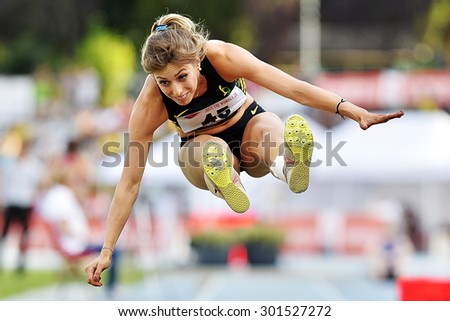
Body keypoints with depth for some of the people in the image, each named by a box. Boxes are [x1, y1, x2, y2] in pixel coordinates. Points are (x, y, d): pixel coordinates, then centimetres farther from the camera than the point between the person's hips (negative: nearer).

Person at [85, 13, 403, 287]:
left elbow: (293, 87, -31)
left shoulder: (220, 56, -32)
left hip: (249, 125, 0)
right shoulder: (150, 104, -31)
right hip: (202, 147, 0)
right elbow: (130, 182, -25)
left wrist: (354, 111, -39)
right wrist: (107, 251, -27)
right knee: (213, 152, -39)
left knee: (269, 129, -38)